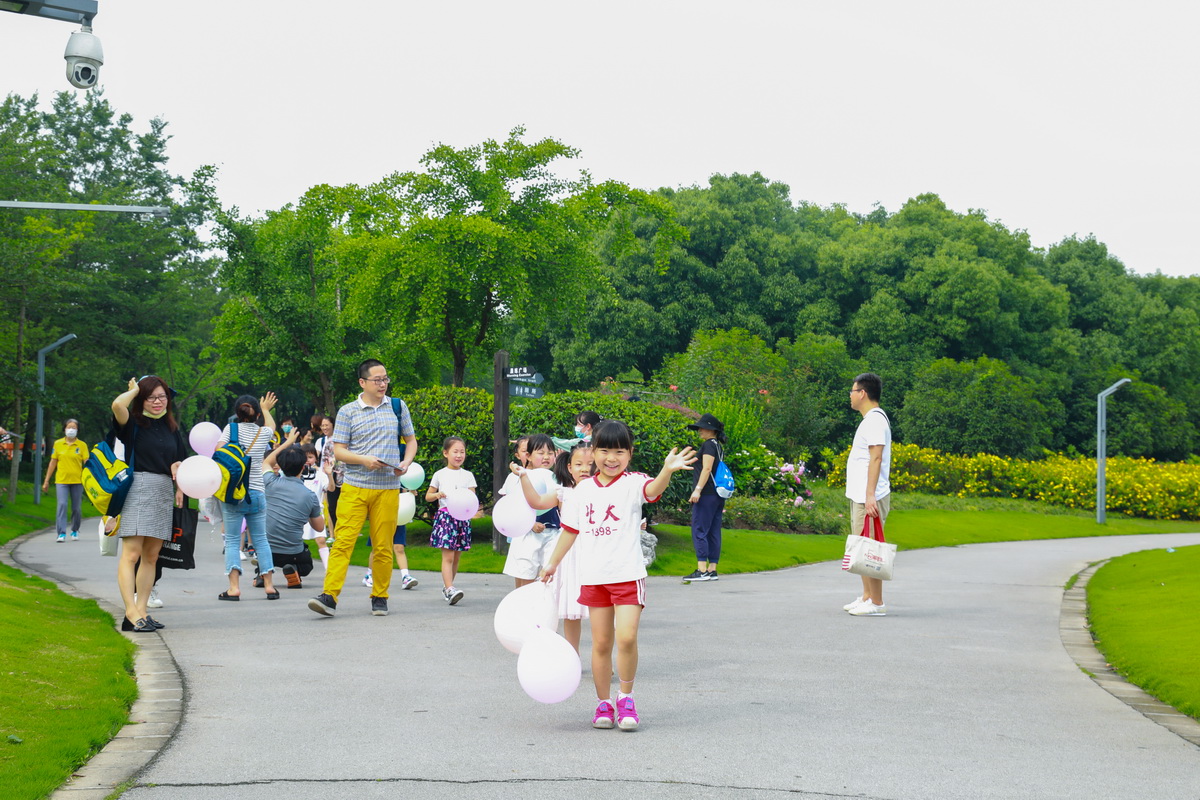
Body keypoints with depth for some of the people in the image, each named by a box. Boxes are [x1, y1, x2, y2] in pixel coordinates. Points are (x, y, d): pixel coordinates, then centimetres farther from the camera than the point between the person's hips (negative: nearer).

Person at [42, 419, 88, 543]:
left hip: (77, 481, 0)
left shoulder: (82, 445, 2)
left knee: (76, 508, 7)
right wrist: (46, 481, 10)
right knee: (62, 505, -13)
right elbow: (53, 462, 10)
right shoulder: (58, 444, 6)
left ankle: (75, 531, 27)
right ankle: (61, 533, -13)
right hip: (61, 480, 0)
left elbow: (86, 463, -2)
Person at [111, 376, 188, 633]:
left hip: (163, 494, 6)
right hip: (137, 489, -6)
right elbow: (118, 405, -22)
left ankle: (141, 611, 10)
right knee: (131, 554, -12)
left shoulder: (171, 428, 16)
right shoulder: (133, 423, -1)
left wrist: (180, 488, 5)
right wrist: (135, 390, -3)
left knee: (151, 556, 7)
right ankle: (131, 614, -16)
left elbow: (180, 462, 23)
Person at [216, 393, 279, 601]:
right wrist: (266, 410, 48)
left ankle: (234, 586, -10)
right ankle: (269, 584, 8)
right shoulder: (263, 432, 4)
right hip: (257, 493, 2)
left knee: (232, 540, 1)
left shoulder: (231, 428, -3)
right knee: (260, 539, 12)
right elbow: (271, 425, 28)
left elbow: (218, 450, -14)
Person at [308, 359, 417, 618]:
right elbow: (338, 450, 2)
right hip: (354, 488, -2)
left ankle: (380, 597, 16)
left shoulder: (398, 407, 11)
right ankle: (329, 596, -13)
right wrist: (364, 460, -14)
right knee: (343, 541, -10)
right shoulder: (348, 412, 4)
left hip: (388, 489, 2)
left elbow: (411, 440, 20)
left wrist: (406, 462, 0)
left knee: (383, 546, 4)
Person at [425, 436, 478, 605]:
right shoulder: (440, 475, 9)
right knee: (448, 556, -14)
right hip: (445, 515, -3)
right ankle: (450, 589, -23)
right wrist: (437, 495, -7)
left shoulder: (468, 476, 13)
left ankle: (447, 587, 19)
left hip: (462, 516, 3)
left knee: (456, 557, 6)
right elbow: (428, 496, 14)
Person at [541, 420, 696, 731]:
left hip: (628, 574, -4)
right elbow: (570, 530, 19)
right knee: (601, 643, 7)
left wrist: (667, 471, -50)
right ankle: (603, 703, 19)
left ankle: (626, 697, 4)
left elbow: (653, 489, -29)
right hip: (593, 576, 4)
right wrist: (553, 563, 25)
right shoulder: (584, 490, 8)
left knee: (626, 637, -16)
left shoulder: (632, 483, -5)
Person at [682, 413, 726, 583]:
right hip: (718, 495, 10)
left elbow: (707, 468, -17)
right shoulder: (718, 447, 20)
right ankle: (712, 569, 9)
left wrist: (698, 489, -22)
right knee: (713, 532, 8)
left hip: (707, 494, -10)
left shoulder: (709, 444, -8)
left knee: (699, 531, -11)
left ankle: (702, 570, -17)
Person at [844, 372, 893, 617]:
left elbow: (876, 458, -21)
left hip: (869, 498, -11)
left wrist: (870, 495, -27)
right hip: (860, 496, 11)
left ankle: (877, 603, -8)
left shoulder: (875, 419, -13)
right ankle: (866, 597, 21)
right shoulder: (870, 419, 19)